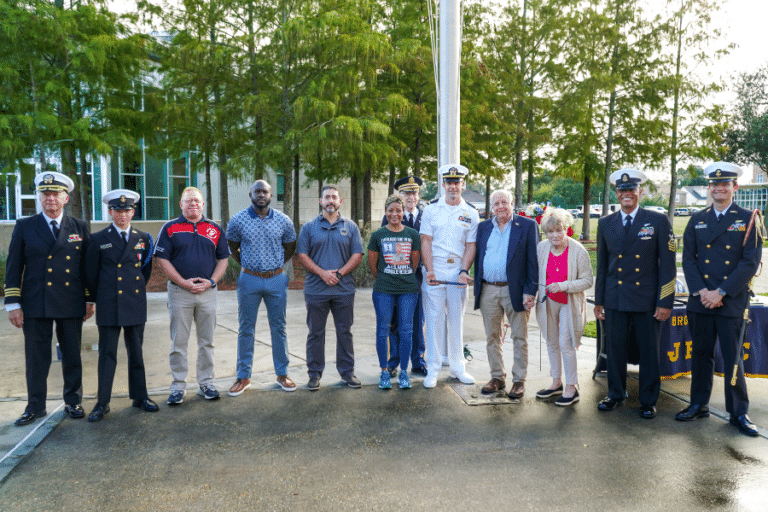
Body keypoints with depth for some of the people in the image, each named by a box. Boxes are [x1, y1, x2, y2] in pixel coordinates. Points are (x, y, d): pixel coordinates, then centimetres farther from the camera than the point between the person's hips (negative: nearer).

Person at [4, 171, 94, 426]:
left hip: (71, 306, 1)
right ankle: (35, 406, 20)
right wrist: (13, 304, -2)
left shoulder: (80, 228, 6)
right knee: (36, 357, 6)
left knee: (72, 355, 9)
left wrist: (90, 300, 5)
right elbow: (13, 267, 3)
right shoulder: (24, 226, 4)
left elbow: (88, 266, 8)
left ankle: (73, 402, 23)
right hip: (35, 305, 0)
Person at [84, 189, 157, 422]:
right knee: (107, 355, 2)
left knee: (136, 352, 10)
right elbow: (91, 274, 5)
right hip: (109, 307, -2)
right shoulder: (98, 239, 0)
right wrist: (100, 299, 9)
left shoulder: (143, 239, 7)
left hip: (136, 305, 2)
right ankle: (102, 403, 10)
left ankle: (139, 396, 20)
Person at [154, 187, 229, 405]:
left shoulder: (215, 229, 9)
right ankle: (178, 386, 14)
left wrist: (211, 281, -6)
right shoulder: (170, 228, 2)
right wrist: (184, 283, -12)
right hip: (179, 291, -2)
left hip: (208, 291, 2)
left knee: (207, 341, 9)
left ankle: (206, 383, 20)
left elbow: (223, 258, 9)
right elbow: (162, 259, -3)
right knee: (178, 342, 3)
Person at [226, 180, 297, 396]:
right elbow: (232, 248, 11)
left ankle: (282, 374, 20)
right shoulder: (237, 221, -3)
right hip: (249, 281, -1)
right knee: (246, 329, 6)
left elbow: (290, 248, 14)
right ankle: (243, 377, 18)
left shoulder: (283, 221, 0)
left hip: (277, 280, 1)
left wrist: (276, 265, 11)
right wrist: (247, 265, 8)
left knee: (278, 328, 8)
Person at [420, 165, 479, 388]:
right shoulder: (431, 210, 5)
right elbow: (426, 241, 0)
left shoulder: (471, 214, 7)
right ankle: (433, 370, 9)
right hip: (434, 271, -1)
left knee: (457, 320, 8)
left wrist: (464, 271, -9)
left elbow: (470, 246, 4)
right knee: (434, 320, 0)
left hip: (458, 272, 1)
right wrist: (429, 270, -11)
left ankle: (457, 367, 21)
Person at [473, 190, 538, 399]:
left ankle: (519, 380, 17)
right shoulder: (483, 227, 11)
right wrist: (477, 288, 7)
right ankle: (497, 378, 24)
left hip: (515, 290, -4)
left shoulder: (527, 225, -1)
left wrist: (530, 292, -11)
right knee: (492, 337, 11)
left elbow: (533, 261, -4)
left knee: (519, 338, 5)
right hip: (488, 291, 4)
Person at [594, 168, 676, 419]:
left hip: (647, 301, -2)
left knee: (649, 352, 7)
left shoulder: (658, 221, -1)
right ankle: (615, 394, 27)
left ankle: (648, 401, 23)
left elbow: (667, 265, -2)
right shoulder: (605, 224, 7)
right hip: (615, 300, 2)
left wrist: (665, 302, -8)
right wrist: (598, 301, 9)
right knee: (615, 350, 9)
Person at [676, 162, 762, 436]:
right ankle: (699, 404, 24)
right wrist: (700, 291, -9)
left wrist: (721, 292, -13)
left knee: (733, 358, 3)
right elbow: (688, 259, 6)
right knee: (701, 354, 11)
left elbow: (751, 262, -6)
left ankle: (739, 413, 17)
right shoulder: (697, 220, 9)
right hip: (700, 300, 3)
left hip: (732, 301, -3)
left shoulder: (748, 219, 1)